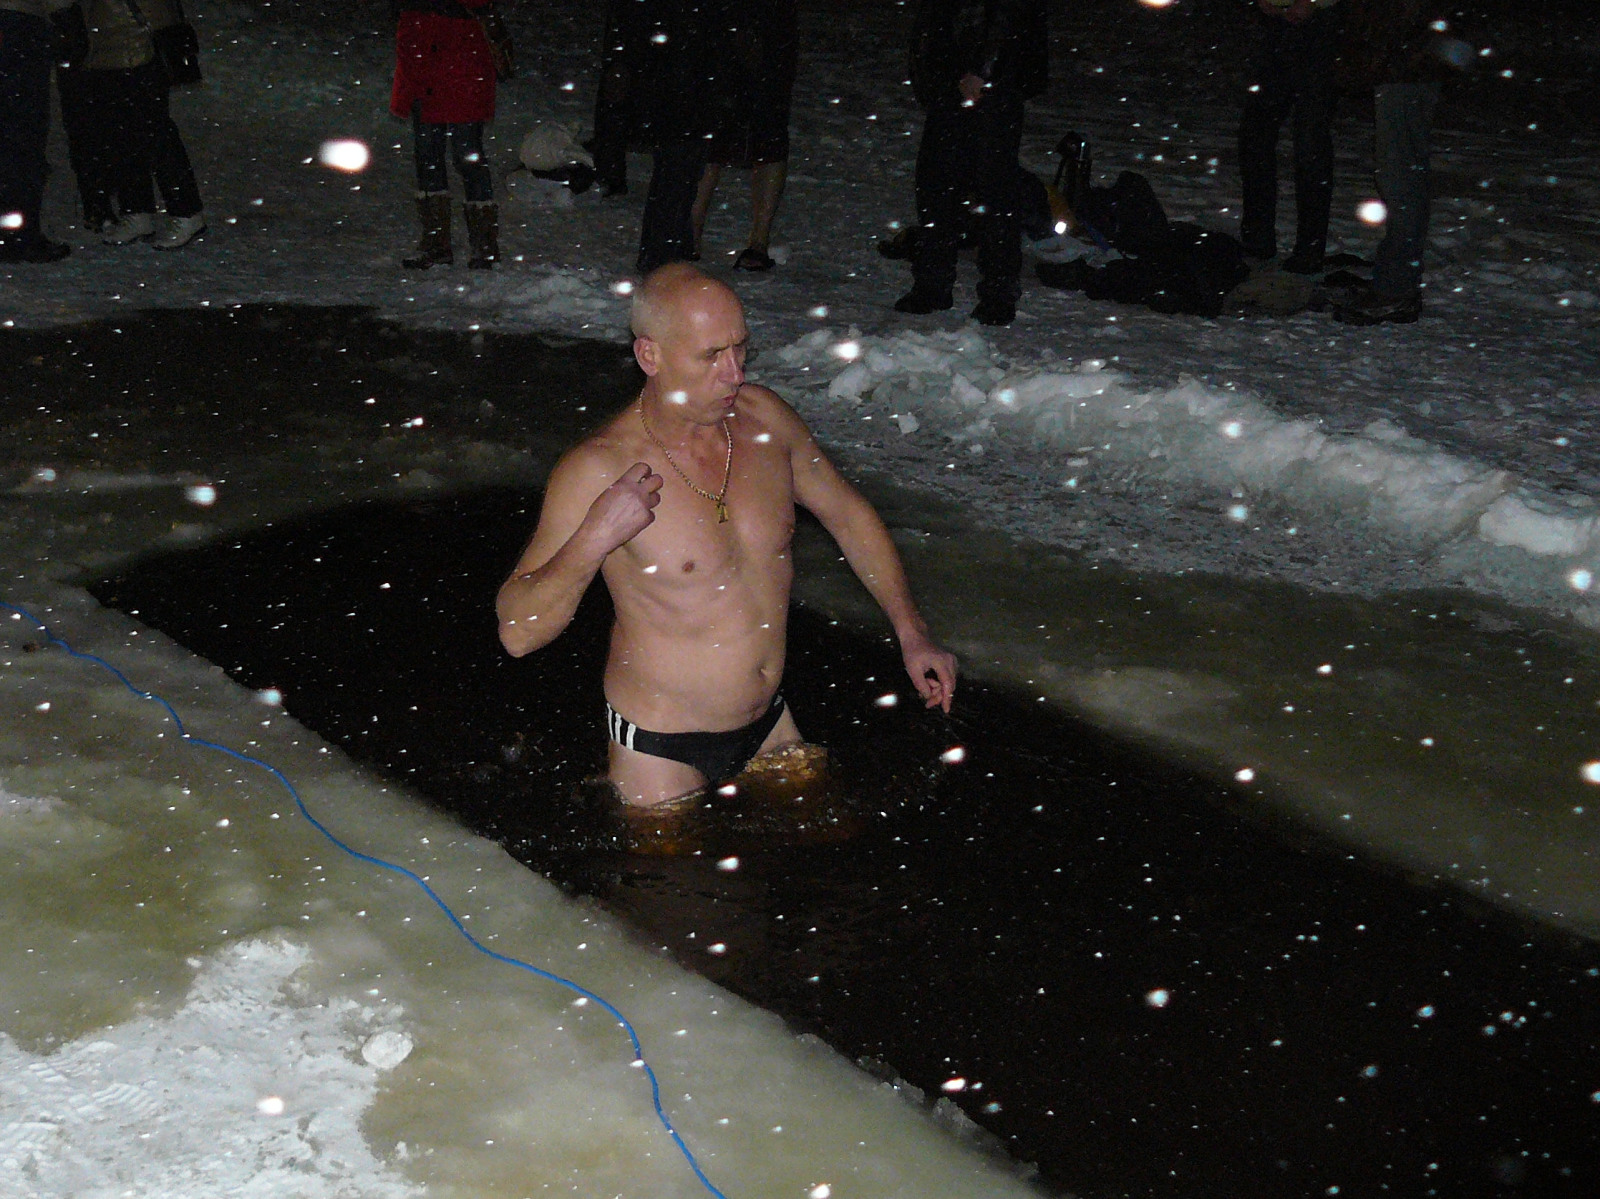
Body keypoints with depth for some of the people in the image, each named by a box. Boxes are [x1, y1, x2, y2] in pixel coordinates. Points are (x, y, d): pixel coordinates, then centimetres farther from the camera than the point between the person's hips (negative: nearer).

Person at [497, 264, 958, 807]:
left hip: (768, 722, 6)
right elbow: (518, 632, -23)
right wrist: (594, 540, -38)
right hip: (659, 748, -6)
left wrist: (911, 633, 9)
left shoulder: (763, 417, -6)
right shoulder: (597, 471, -22)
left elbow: (847, 513, 11)